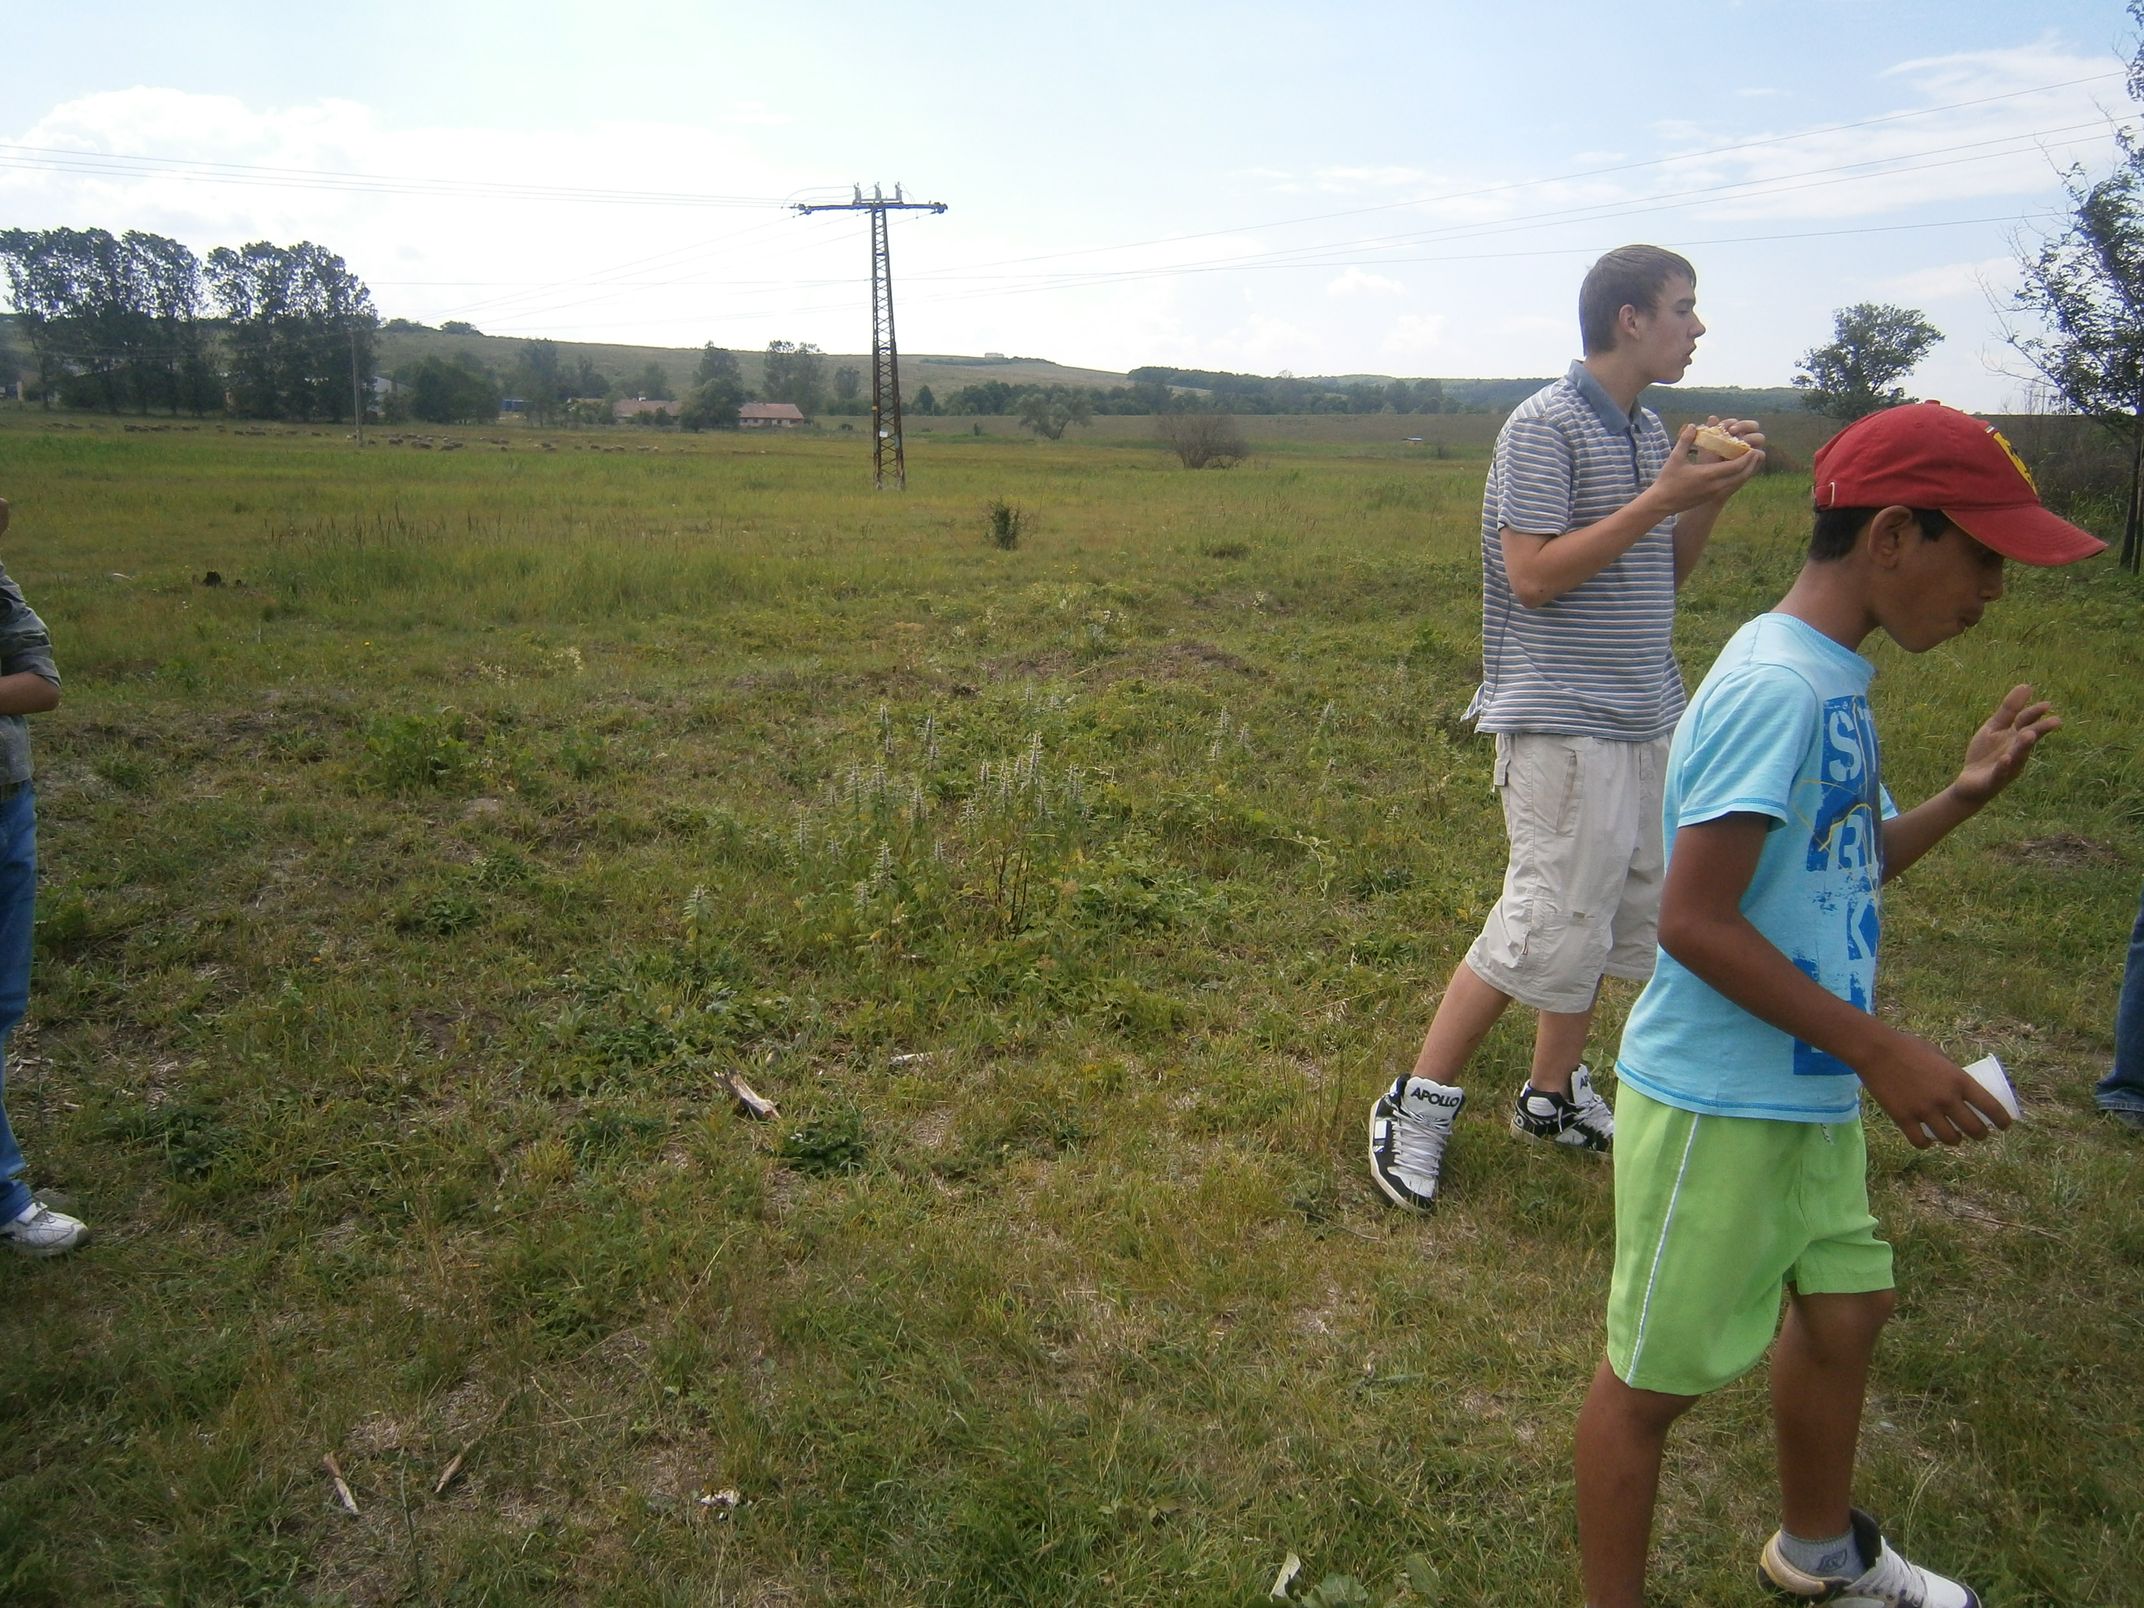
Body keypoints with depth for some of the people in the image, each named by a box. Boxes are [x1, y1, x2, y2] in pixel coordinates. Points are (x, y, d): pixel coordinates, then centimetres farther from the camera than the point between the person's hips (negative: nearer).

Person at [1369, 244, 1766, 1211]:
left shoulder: (1649, 431, 14)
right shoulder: (1546, 426, -11)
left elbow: (1663, 575, 19)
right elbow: (1533, 576, -18)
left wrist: (1714, 495, 3)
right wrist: (1659, 499, -17)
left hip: (1643, 718, 9)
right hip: (1562, 722, -9)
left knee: (1614, 915, 13)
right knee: (1548, 929, -9)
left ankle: (1553, 1094, 27)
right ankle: (1417, 1105, 4)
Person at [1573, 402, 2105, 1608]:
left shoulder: (1834, 681, 7)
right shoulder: (1777, 687, -23)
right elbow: (1693, 921, -27)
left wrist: (1965, 798, 2)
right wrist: (1878, 1048, -21)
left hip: (1811, 1092, 10)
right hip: (1718, 1104, -10)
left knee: (1845, 1307, 26)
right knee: (1658, 1374, 6)